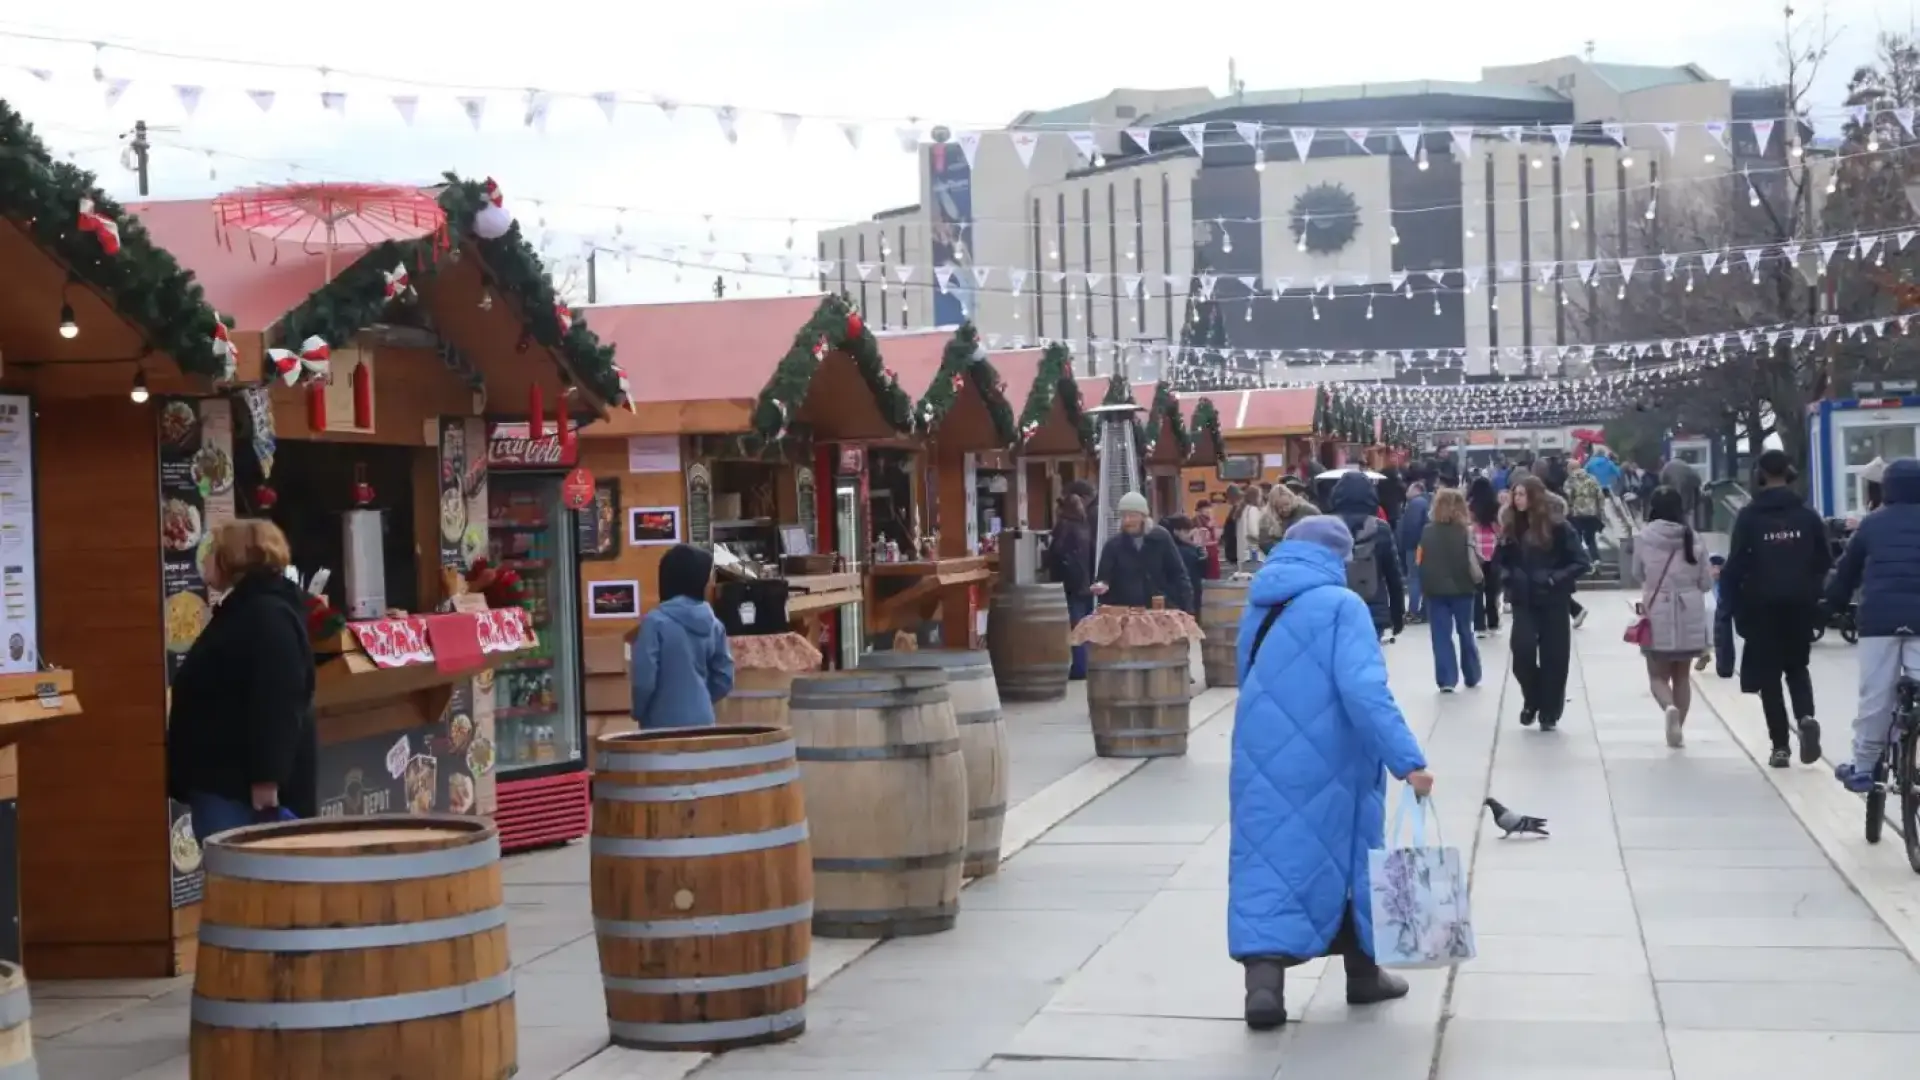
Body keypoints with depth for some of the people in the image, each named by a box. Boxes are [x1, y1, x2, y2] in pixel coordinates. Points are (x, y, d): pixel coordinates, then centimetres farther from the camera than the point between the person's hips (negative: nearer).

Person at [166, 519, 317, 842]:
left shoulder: (268, 617, -16)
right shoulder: (237, 614, 19)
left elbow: (276, 707, -25)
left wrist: (266, 780, -29)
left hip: (246, 783, -11)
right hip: (221, 779, 11)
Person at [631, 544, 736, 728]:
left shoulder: (656, 622, -12)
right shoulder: (713, 624, 4)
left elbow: (644, 679, -13)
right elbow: (724, 680, 9)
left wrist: (639, 713, 5)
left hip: (664, 724, -5)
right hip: (703, 721, 5)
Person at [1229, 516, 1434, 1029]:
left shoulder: (1258, 607, 10)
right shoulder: (1340, 605, -11)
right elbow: (1363, 691, -22)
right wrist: (1408, 759, -23)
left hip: (1262, 758, 4)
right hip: (1326, 763, -4)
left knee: (1269, 862, 0)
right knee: (1345, 858, 13)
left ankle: (1264, 982, -17)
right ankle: (1364, 974, 26)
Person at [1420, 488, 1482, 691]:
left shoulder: (1427, 532, -4)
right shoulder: (1465, 533, -9)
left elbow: (1419, 562, -2)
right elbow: (1475, 561, -11)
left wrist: (1426, 585, 8)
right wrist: (1477, 581, 5)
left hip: (1436, 590, 0)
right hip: (1461, 589, 0)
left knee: (1441, 635, 3)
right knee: (1465, 633, 14)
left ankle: (1446, 680, -4)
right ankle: (1472, 677, 23)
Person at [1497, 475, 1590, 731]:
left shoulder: (1557, 525, -9)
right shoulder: (1512, 526, 5)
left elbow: (1581, 562, -10)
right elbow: (1503, 559, 18)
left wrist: (1555, 579, -18)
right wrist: (1508, 576, -1)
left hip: (1553, 601, -3)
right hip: (1524, 601, 3)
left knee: (1553, 658, 2)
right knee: (1522, 650, -13)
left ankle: (1549, 713, 14)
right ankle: (1532, 700, 11)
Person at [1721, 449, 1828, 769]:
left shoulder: (1748, 516, -5)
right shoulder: (1808, 515, 2)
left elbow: (1735, 565, -8)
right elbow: (1825, 561, 4)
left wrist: (1733, 604, 0)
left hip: (1763, 605, -2)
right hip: (1801, 604, 2)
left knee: (1768, 674, 6)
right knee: (1797, 667, 17)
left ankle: (1780, 745, 2)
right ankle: (1806, 718, -10)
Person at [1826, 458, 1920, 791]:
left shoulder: (1873, 523, 12)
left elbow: (1847, 571, 19)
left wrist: (1832, 603, 34)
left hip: (1879, 618, 0)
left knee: (1874, 696, 3)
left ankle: (1863, 767, 9)